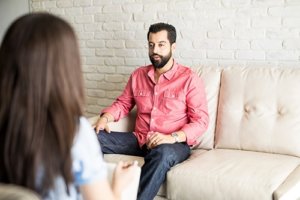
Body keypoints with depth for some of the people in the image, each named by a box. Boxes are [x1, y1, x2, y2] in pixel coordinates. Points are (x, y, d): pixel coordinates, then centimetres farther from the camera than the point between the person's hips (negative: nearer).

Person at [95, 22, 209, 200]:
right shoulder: (138, 75, 12)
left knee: (162, 154, -42)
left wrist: (172, 137, -24)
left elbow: (201, 121, -8)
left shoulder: (189, 78, -4)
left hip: (174, 145, -5)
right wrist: (106, 117, -3)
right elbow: (123, 103, 20)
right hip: (140, 140, 5)